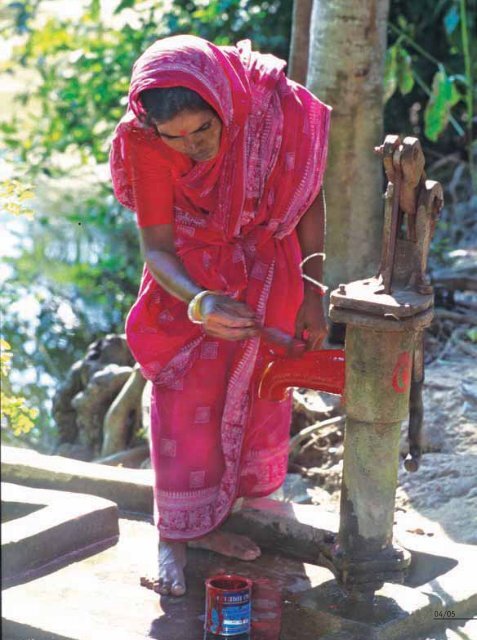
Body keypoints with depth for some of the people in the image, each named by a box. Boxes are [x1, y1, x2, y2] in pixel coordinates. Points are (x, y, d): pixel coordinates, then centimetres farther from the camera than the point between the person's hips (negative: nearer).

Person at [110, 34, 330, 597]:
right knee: (184, 400, -2)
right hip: (189, 277, -2)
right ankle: (174, 535, 13)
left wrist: (312, 297, -7)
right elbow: (156, 246, -21)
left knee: (253, 393, 10)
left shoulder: (278, 112, -29)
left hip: (268, 271, 2)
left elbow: (311, 202, -12)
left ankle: (206, 522, 28)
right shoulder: (145, 143, -29)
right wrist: (199, 302, -40)